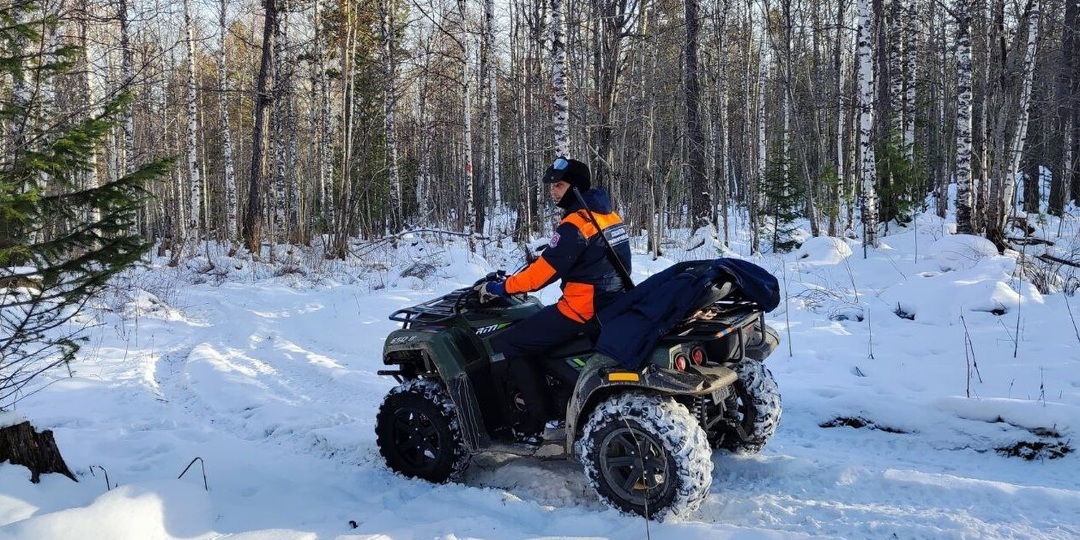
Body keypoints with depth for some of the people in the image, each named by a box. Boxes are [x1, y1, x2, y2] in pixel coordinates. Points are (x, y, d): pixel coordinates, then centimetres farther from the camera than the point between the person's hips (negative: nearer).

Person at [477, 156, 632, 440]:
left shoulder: (575, 224, -17)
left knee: (503, 348, -8)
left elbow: (546, 270, -19)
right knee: (534, 325, 30)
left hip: (582, 309, -10)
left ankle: (540, 418, -6)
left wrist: (500, 287, -8)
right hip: (610, 305, 10)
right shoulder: (606, 214, 11)